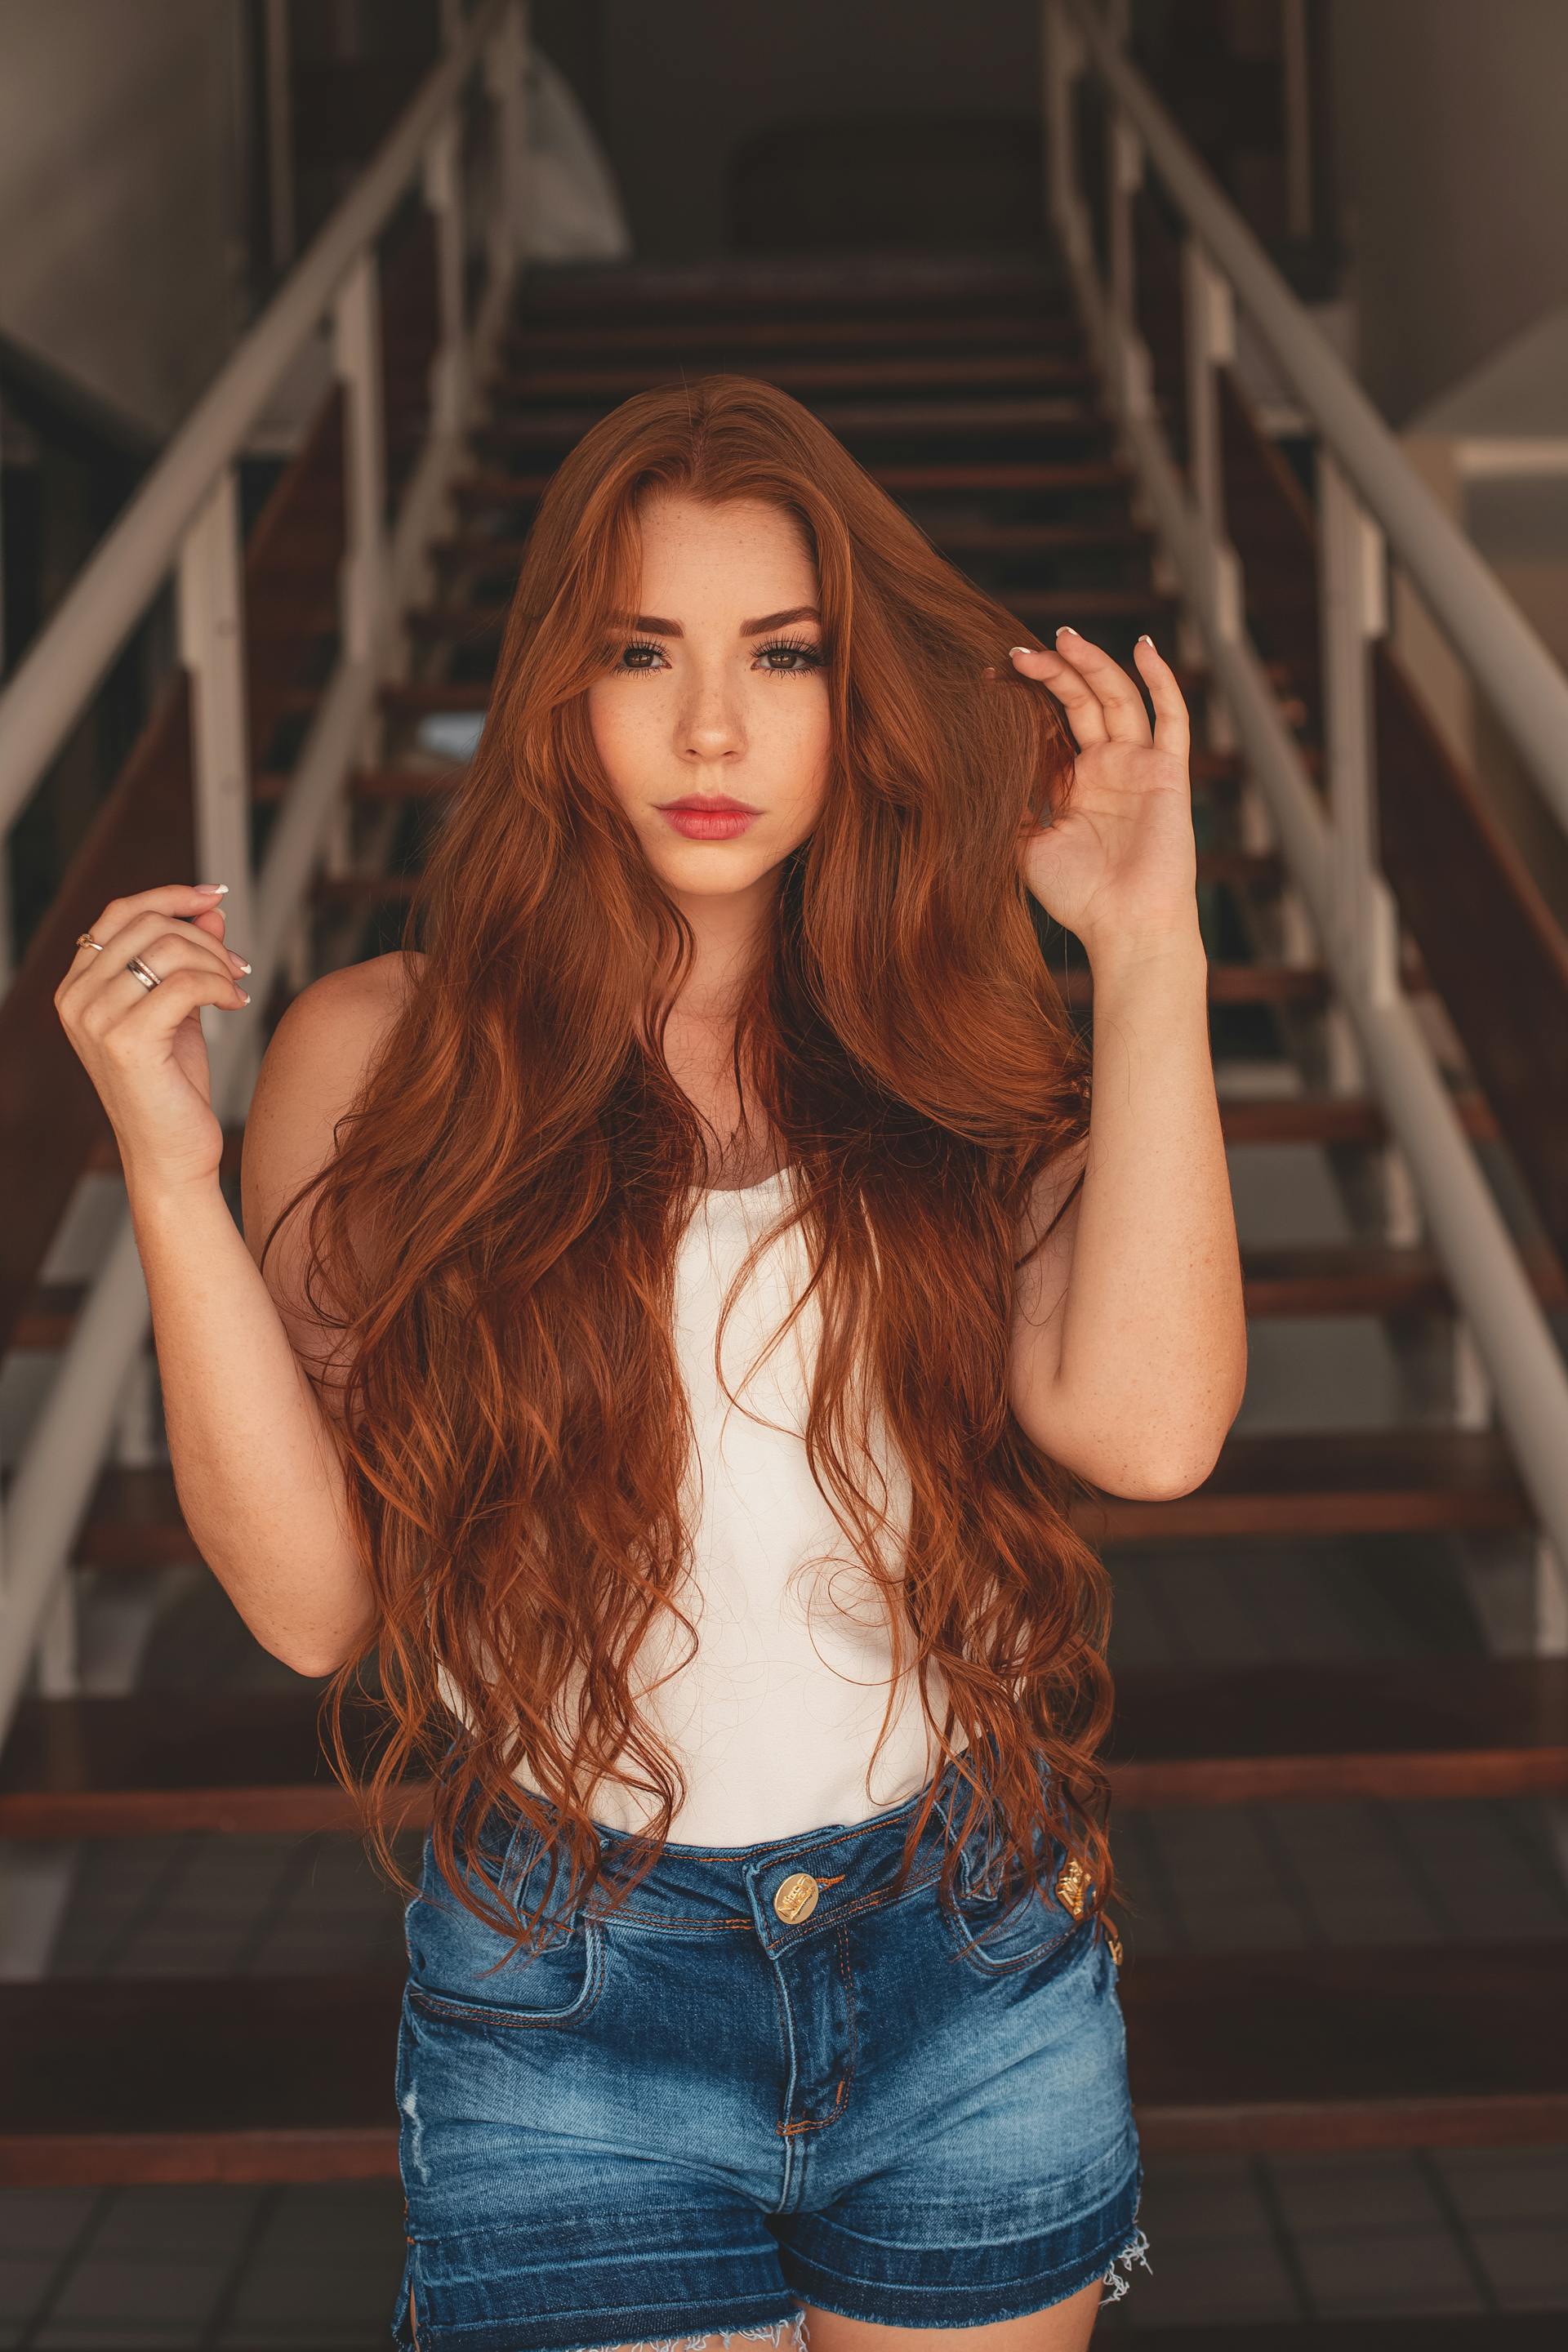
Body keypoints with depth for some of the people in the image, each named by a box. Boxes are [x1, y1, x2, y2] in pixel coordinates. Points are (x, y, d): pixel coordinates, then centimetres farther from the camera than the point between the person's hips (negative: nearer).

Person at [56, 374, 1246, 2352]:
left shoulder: (956, 1057, 1)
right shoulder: (383, 1057, -4)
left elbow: (1150, 1423, -18)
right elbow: (309, 1597, -10)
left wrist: (1147, 952, -13)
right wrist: (171, 1169, -18)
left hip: (976, 1983, 2)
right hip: (567, 2014, -2)